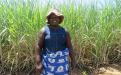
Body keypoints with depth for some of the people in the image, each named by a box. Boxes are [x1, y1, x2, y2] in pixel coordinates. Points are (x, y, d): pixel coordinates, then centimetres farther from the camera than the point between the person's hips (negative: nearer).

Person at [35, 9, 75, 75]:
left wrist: (73, 59, 5)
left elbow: (69, 46, 6)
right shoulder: (44, 31, -6)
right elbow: (38, 46, -11)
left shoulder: (64, 31, 3)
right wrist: (38, 63, -18)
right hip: (48, 61, -2)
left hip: (61, 61, 2)